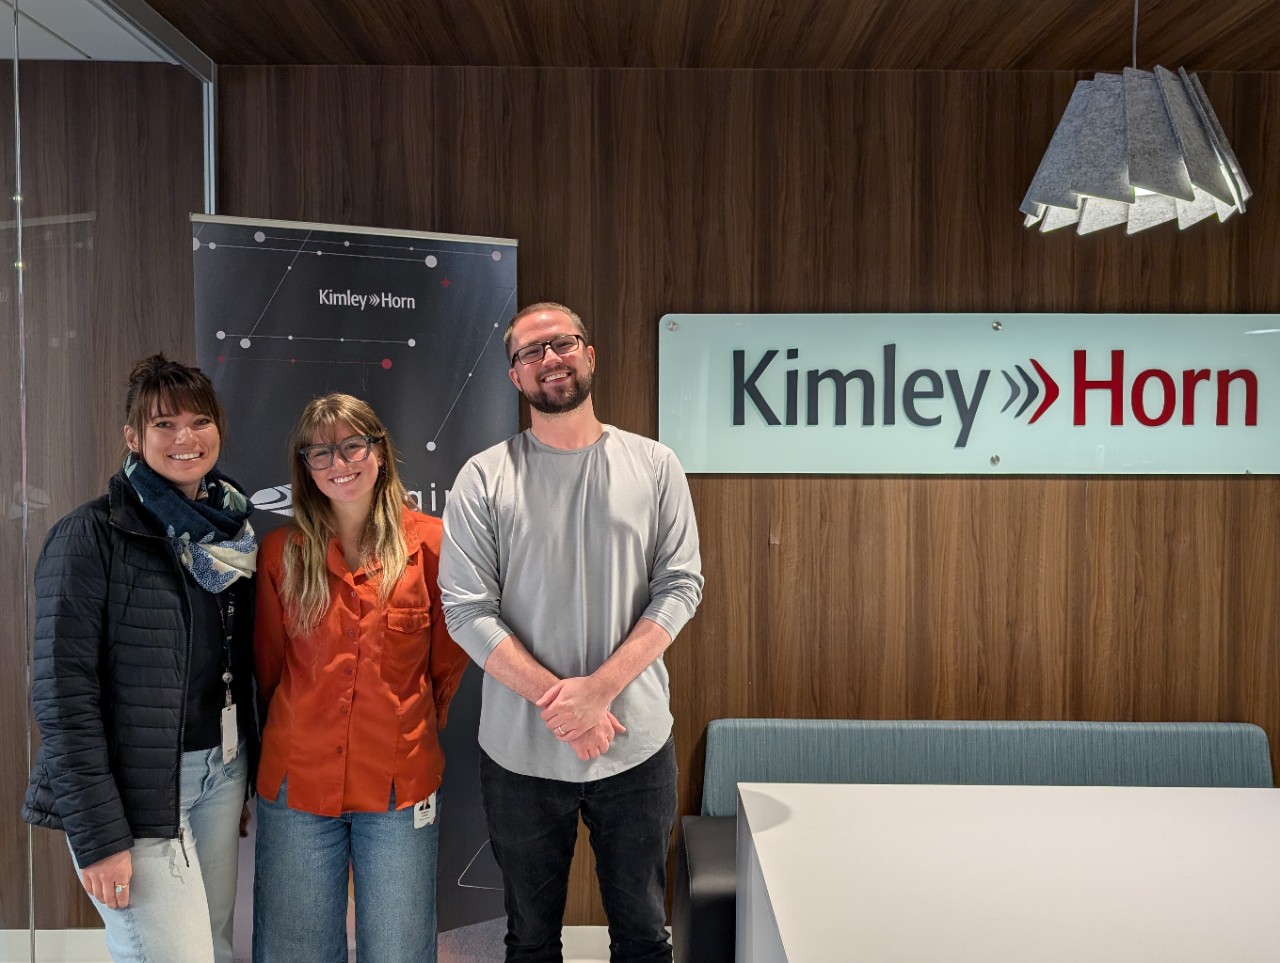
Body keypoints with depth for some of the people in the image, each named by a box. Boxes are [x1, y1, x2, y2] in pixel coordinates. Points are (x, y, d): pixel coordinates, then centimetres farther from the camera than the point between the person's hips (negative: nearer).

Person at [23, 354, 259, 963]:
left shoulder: (230, 532, 7)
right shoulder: (92, 536, -11)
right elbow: (63, 694, -15)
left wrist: (251, 773, 10)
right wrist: (99, 836, -18)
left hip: (223, 774, 6)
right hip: (136, 791, -6)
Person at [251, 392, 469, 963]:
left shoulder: (431, 543, -5)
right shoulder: (281, 552, 0)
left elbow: (449, 659, 6)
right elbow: (268, 666, 10)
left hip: (401, 785, -1)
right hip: (297, 782, 1)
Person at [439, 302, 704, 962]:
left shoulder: (654, 466, 0)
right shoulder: (484, 478, -3)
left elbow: (680, 586, -4)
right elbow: (466, 610, -8)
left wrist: (599, 688, -16)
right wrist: (556, 699, -17)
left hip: (636, 747, 1)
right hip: (520, 753, 0)